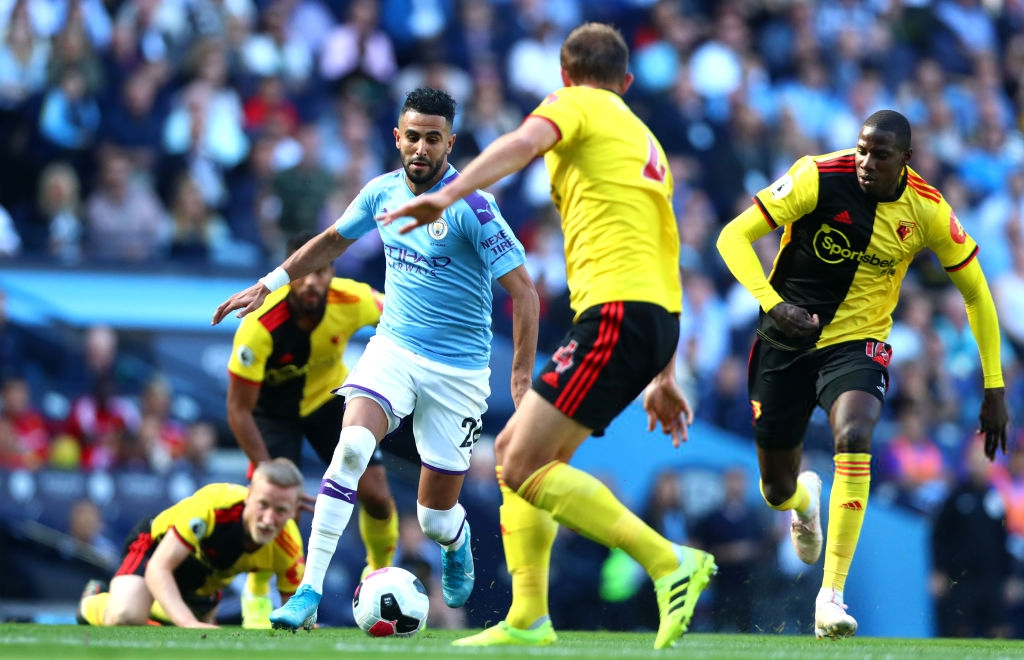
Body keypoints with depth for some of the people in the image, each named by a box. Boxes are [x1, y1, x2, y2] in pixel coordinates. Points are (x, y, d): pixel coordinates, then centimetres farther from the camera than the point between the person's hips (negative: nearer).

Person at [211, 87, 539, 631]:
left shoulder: (471, 206, -16)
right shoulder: (382, 192, 0)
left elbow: (523, 291, -15)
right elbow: (331, 241, 21)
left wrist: (522, 380, -20)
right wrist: (267, 286, 21)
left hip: (457, 371, -3)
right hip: (392, 347, 3)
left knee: (435, 518, 2)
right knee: (351, 447, -26)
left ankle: (457, 543, 43)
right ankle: (309, 592, -26)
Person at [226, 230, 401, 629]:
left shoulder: (353, 301, -29)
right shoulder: (259, 326, -37)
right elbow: (238, 410, -30)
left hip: (330, 398, 3)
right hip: (273, 409, -3)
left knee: (376, 496, -8)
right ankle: (256, 595, 8)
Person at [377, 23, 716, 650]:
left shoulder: (576, 104, 5)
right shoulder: (644, 141, 29)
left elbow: (523, 143, -18)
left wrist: (446, 196, -33)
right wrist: (664, 377, 29)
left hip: (616, 311, -9)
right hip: (655, 315, 9)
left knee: (524, 468, -12)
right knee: (515, 451, 15)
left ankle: (671, 563, -16)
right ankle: (528, 620, 10)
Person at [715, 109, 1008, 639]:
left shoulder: (927, 210, -11)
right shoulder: (819, 177, -18)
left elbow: (975, 292, 2)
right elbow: (734, 237, -18)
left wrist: (993, 388, 0)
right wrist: (772, 303, -35)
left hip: (858, 344, 0)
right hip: (786, 342, 0)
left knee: (853, 438, -32)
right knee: (778, 492, 8)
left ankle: (831, 596, -27)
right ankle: (805, 498, 51)